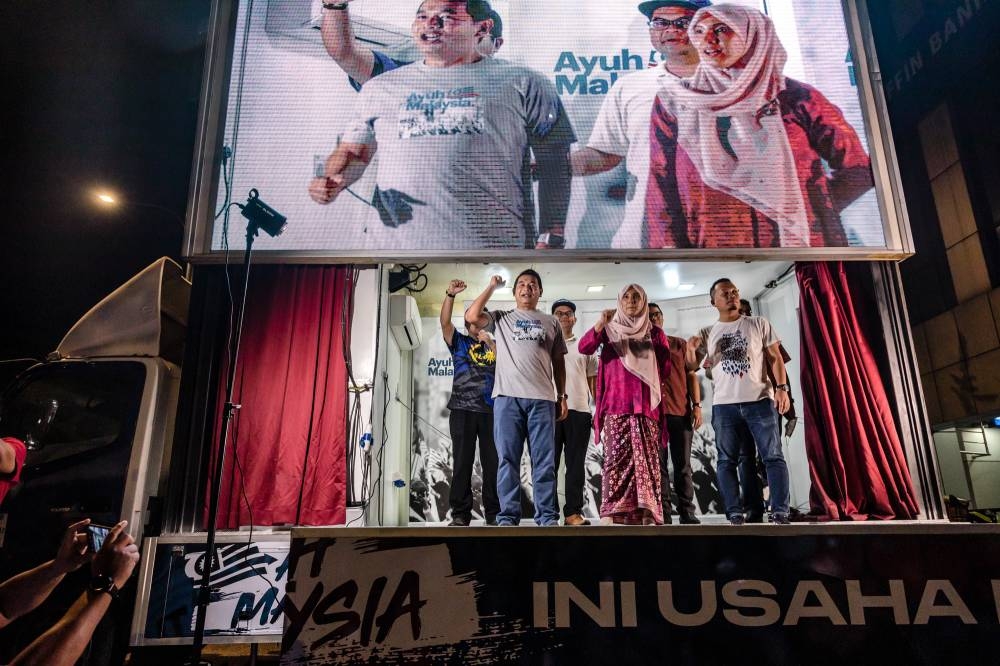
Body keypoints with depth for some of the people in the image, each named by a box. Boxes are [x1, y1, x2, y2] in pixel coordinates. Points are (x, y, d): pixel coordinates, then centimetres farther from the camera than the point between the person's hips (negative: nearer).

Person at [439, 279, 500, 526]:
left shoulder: (495, 345, 16)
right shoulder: (459, 343, 13)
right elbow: (445, 322, -4)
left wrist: (491, 344, -8)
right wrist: (450, 295, -17)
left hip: (490, 411, 1)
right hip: (462, 410, -1)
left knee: (492, 463, 1)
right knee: (462, 463, 0)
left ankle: (494, 514, 7)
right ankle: (460, 514, 5)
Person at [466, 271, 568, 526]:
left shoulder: (550, 322, 20)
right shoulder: (501, 318, 16)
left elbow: (558, 362, 18)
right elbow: (471, 316, -2)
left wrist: (562, 396, 10)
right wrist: (492, 287, 8)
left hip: (542, 398, 1)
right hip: (507, 397, -1)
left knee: (544, 461, 1)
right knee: (508, 459, 0)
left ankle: (547, 517, 6)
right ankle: (508, 516, 5)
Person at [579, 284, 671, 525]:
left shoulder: (655, 332, 15)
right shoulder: (609, 329, 12)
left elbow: (666, 369, 15)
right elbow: (584, 348, -6)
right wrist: (600, 323, -18)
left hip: (645, 404, 1)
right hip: (616, 403, -1)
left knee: (646, 457, -4)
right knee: (617, 456, -9)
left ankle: (646, 511, -4)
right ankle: (617, 511, -9)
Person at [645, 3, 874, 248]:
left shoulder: (796, 97, 1)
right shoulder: (674, 101, 3)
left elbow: (858, 169, 7)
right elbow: (661, 187, -2)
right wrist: (669, 246, -12)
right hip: (712, 244, 0)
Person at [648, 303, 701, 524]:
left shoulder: (680, 344, 13)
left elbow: (691, 376, 10)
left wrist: (697, 405, 1)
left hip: (681, 411, 1)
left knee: (682, 464, 2)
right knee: (658, 464, 0)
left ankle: (687, 512, 7)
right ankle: (663, 513, 3)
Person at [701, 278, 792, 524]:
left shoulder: (759, 324, 8)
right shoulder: (710, 334, 12)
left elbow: (775, 358, 5)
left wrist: (781, 388, -7)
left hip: (760, 400, -1)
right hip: (724, 404, 2)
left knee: (773, 457, -3)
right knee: (727, 461, 1)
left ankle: (780, 514, 1)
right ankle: (735, 515, 7)